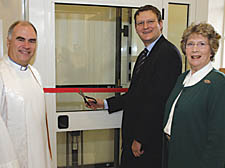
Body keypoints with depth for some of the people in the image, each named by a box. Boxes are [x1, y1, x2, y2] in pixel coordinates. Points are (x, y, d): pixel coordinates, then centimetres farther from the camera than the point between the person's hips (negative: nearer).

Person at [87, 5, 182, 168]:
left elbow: (159, 101, -23)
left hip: (151, 140, -9)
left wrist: (140, 139, -20)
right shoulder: (144, 55, 15)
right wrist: (106, 103, 15)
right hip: (136, 135, 9)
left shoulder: (168, 53, -17)